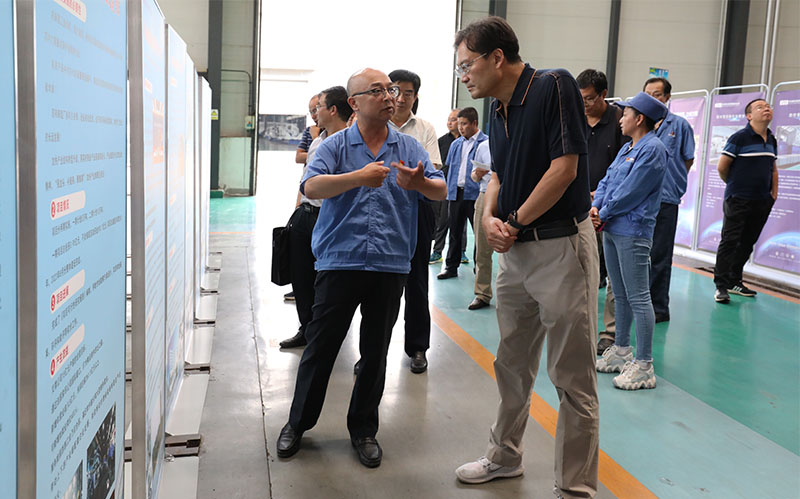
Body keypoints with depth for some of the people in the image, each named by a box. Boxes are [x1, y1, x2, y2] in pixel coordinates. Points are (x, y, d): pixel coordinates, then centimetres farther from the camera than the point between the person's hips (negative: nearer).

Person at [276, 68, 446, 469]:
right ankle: (299, 422, 24)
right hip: (339, 261, -1)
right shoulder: (335, 146, 3)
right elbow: (311, 187, -14)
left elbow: (441, 191, -2)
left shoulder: (409, 148, 8)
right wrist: (358, 177, -28)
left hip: (390, 266, 2)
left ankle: (363, 429, 26)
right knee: (320, 346, 6)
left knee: (375, 352, 10)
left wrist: (417, 182, -25)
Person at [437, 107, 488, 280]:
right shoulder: (455, 144, 16)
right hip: (455, 193, 6)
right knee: (454, 232, 11)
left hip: (474, 194, -6)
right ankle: (451, 267, 19)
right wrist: (448, 189, 16)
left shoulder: (486, 143, -3)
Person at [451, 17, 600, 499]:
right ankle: (505, 456, 36)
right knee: (512, 365, 19)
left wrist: (514, 222, -10)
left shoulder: (554, 86, -12)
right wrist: (490, 218, -3)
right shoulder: (498, 111, 11)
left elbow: (564, 169, -18)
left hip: (562, 246, -8)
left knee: (573, 377, 0)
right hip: (515, 249, 8)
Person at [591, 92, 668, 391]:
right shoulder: (626, 148, 18)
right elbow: (607, 180, 17)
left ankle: (644, 366, -3)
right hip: (611, 229, 10)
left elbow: (631, 192, -16)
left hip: (632, 231, -9)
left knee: (638, 298, -7)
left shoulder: (653, 149, -11)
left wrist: (604, 213, -8)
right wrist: (595, 206, -1)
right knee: (620, 295, 17)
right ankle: (621, 350, 28)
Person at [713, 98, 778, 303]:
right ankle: (721, 286, -3)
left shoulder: (771, 140, 12)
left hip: (761, 202, 7)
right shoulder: (739, 138, -9)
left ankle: (734, 282, 22)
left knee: (747, 243, 12)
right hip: (738, 201, -7)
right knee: (729, 241, -6)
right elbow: (722, 167, -6)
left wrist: (774, 193, 14)